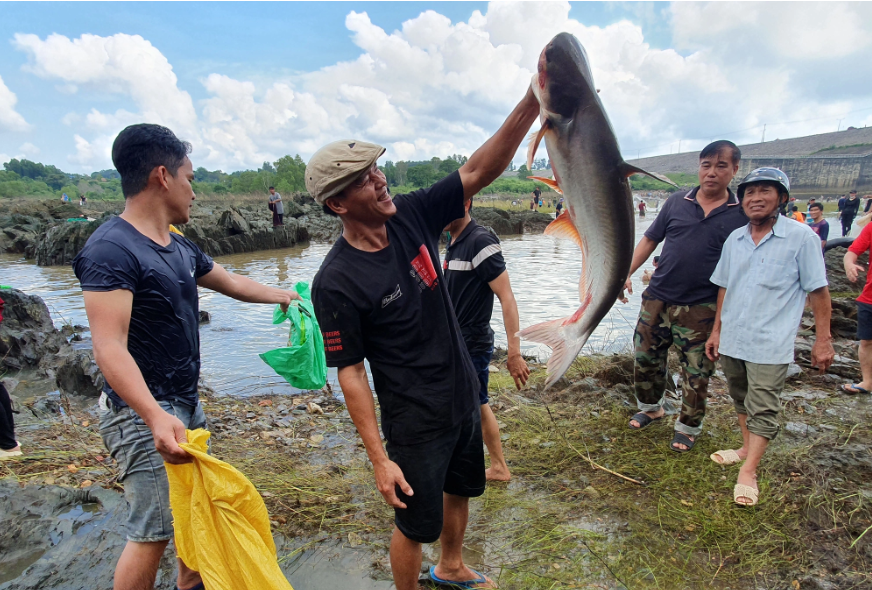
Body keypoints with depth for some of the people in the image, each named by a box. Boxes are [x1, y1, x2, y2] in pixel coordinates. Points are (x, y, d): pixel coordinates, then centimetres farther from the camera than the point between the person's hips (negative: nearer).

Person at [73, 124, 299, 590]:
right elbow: (110, 348, -26)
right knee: (152, 532, -1)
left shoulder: (180, 248, 8)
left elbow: (230, 282, 25)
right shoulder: (111, 249, -19)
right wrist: (155, 417, -38)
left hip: (185, 403, 9)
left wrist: (279, 295, 37)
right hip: (144, 413, -9)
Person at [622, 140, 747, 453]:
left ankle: (688, 427, 28)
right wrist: (626, 272, 0)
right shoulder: (677, 202, 3)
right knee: (646, 357, 13)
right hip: (657, 298, 3)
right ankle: (650, 407, 37)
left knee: (697, 373, 7)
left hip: (701, 309, -2)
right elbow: (650, 239, 9)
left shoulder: (742, 214, -2)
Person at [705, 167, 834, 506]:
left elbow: (818, 291, -6)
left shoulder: (801, 237, -8)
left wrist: (823, 339, -8)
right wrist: (716, 331, 14)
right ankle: (747, 447, 38)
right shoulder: (734, 239, 6)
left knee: (762, 409, -2)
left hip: (770, 344, -5)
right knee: (741, 399, 19)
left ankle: (748, 472, 6)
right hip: (731, 340, 6)